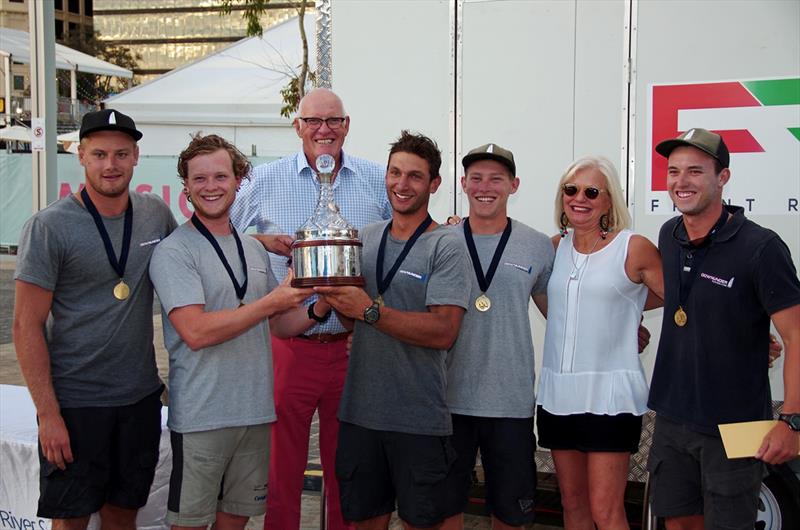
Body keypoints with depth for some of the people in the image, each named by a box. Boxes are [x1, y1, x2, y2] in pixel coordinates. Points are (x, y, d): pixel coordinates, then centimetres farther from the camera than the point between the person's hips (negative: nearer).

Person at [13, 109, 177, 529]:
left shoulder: (156, 213, 3)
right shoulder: (50, 227, -11)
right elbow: (27, 326, -11)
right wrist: (48, 414, -15)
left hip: (141, 396, 4)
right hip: (74, 401, -4)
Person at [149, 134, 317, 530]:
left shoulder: (254, 249, 11)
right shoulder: (174, 251, -10)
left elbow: (278, 325, 15)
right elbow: (196, 332, -21)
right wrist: (271, 302, -18)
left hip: (256, 411, 6)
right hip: (201, 417, -6)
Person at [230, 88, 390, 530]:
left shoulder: (378, 181, 7)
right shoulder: (264, 180, 3)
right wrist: (264, 241, -8)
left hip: (354, 345, 1)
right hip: (287, 345, -1)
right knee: (282, 464, 7)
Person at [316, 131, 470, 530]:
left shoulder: (446, 246, -9)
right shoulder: (365, 238, 9)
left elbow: (443, 332, -19)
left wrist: (370, 310, -25)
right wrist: (334, 297, -6)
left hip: (419, 418, -5)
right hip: (359, 409, 5)